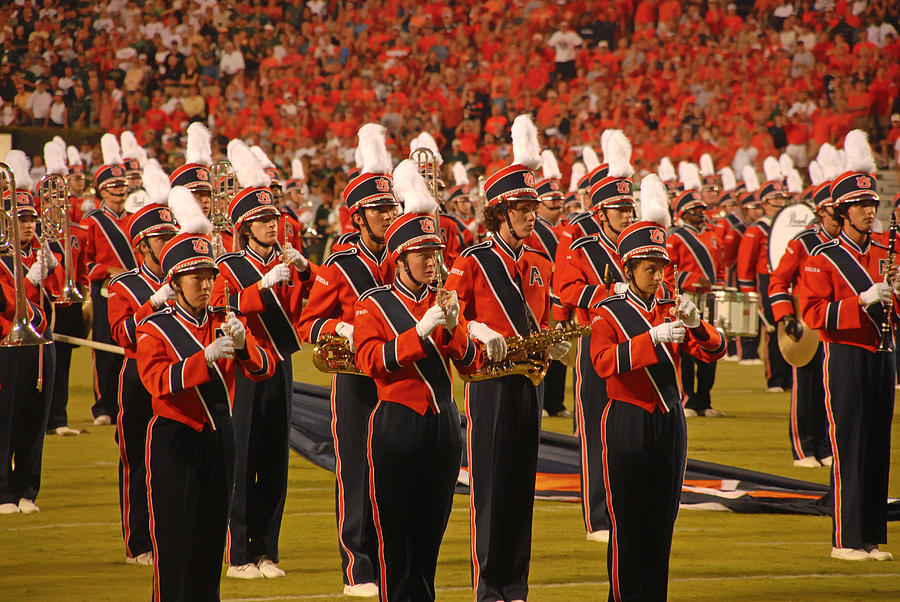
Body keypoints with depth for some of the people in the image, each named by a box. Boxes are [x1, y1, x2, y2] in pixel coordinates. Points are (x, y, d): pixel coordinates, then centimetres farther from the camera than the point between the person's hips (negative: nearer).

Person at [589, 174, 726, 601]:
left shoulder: (670, 310, 10)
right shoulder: (608, 313, -3)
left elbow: (713, 352, 1)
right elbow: (604, 362, -20)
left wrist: (694, 322, -18)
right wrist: (653, 337, -29)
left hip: (670, 422, 5)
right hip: (628, 424, -5)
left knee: (663, 517, 7)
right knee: (628, 521, -2)